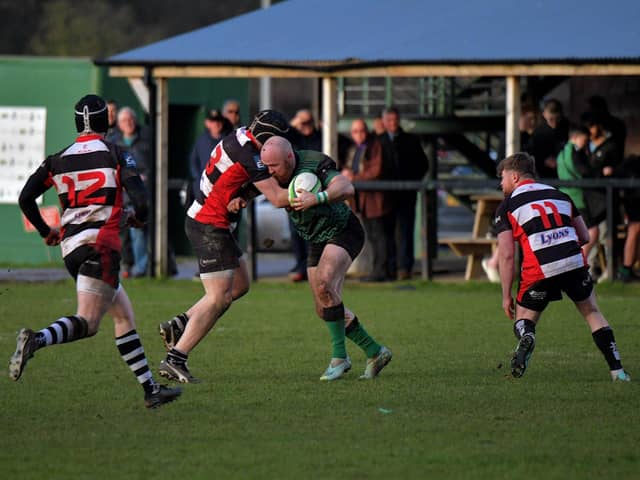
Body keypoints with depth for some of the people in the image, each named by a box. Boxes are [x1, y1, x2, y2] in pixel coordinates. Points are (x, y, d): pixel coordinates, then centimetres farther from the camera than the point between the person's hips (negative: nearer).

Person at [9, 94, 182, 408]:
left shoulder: (57, 160, 13)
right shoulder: (116, 155, 0)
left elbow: (25, 198, 9)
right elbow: (139, 200, -9)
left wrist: (45, 232, 23)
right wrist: (137, 217, 14)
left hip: (70, 247, 6)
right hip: (100, 243, -6)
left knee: (124, 316, 15)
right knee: (87, 323, -12)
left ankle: (150, 389, 14)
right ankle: (37, 340, -40)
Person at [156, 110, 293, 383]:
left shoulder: (241, 136, 5)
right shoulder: (248, 156, -23)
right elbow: (278, 198, -22)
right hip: (209, 226, -10)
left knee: (240, 286, 16)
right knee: (218, 298, -11)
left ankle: (178, 326, 17)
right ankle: (175, 360, -13)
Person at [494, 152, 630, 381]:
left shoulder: (507, 207, 8)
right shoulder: (560, 196, 20)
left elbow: (507, 255, 1)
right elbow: (584, 237, 19)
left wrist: (506, 296, 4)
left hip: (539, 270, -3)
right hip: (575, 263, 3)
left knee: (524, 319, 14)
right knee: (592, 313, 20)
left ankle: (526, 337, -22)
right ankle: (617, 369, 11)